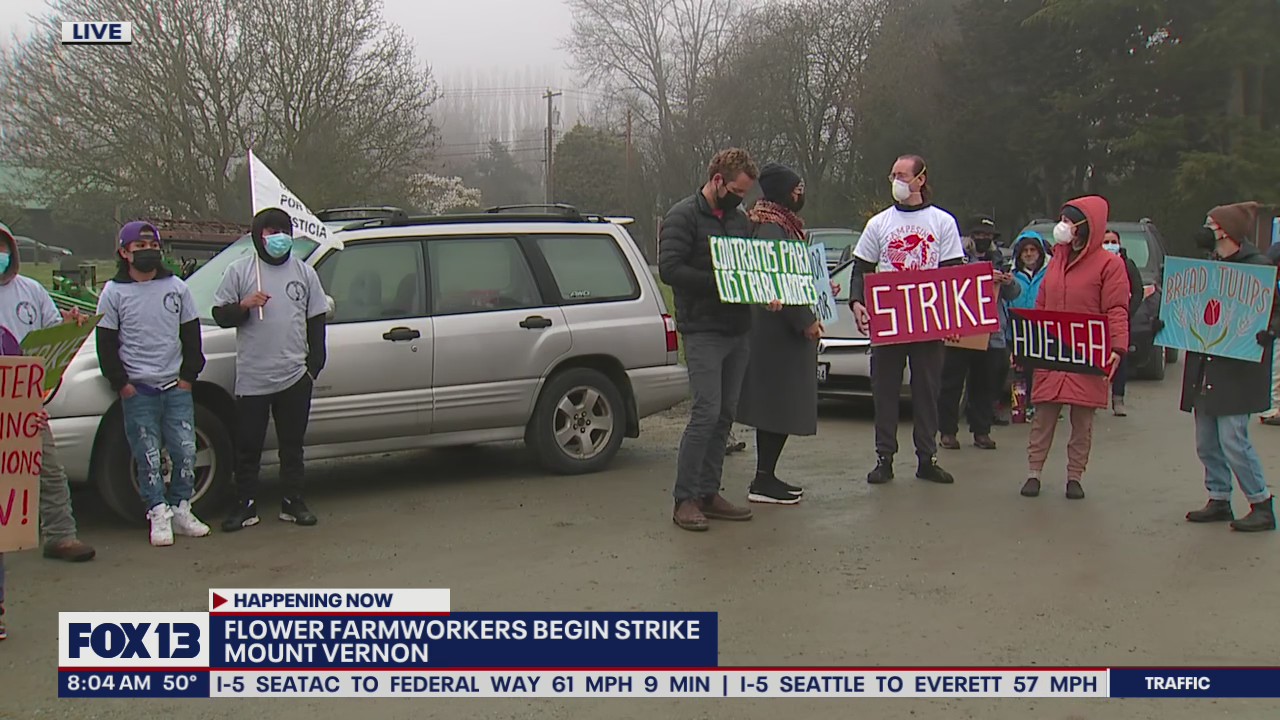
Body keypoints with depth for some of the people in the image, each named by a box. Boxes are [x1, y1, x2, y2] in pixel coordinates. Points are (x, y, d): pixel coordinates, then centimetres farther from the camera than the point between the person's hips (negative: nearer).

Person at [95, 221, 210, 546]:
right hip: (137, 390, -2)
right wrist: (121, 384, -5)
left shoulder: (176, 287, 8)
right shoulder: (114, 293, 2)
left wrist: (188, 376, 3)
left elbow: (191, 336, 11)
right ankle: (159, 514, 6)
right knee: (148, 456, -1)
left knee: (185, 450, 1)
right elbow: (106, 345, 1)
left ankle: (181, 509, 13)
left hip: (177, 386, 2)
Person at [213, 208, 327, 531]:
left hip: (294, 375, 2)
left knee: (292, 443, 9)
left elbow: (316, 320, 13)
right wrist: (243, 305, -15)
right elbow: (220, 314, 5)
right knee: (248, 446, 2)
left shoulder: (304, 272, 10)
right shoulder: (239, 270, 4)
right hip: (251, 378, -2)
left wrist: (315, 362, 5)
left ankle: (293, 501, 18)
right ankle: (246, 505, 12)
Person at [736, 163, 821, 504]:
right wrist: (806, 321, -20)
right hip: (779, 332, -11)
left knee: (776, 404, 12)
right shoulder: (771, 228, -16)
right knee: (779, 403, -8)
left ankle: (767, 477, 18)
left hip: (781, 331, 11)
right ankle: (763, 481, -3)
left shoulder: (782, 224, 18)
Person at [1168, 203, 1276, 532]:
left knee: (1233, 439, -8)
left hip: (1237, 368, -7)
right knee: (1207, 442, 10)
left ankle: (1262, 505, 5)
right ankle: (1219, 501, 22)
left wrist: (1268, 331, -28)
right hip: (1204, 368, 7)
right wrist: (1165, 320, 4)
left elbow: (1276, 312, -9)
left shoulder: (1258, 266, -8)